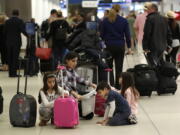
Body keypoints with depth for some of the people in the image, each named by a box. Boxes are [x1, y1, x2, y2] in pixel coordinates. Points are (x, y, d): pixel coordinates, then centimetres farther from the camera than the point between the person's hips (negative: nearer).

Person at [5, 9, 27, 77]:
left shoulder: (7, 21, 6)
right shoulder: (19, 21, -6)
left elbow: (5, 32, 6)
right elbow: (23, 30, -14)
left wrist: (6, 40, 12)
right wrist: (28, 35, 0)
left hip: (9, 42, 4)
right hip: (16, 41, -4)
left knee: (10, 58, 8)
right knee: (15, 57, -3)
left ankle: (10, 73, 9)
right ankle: (14, 73, -5)